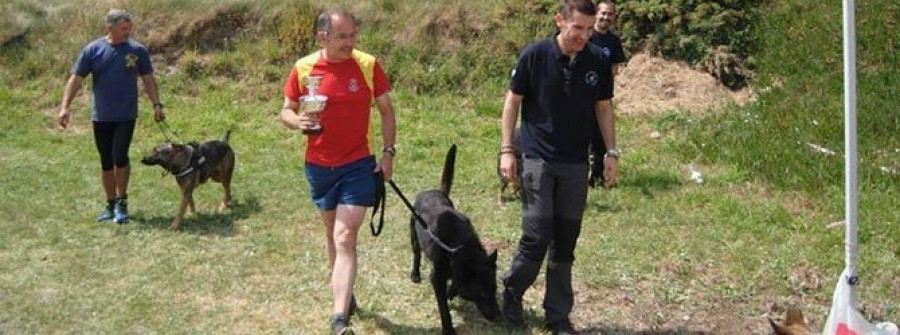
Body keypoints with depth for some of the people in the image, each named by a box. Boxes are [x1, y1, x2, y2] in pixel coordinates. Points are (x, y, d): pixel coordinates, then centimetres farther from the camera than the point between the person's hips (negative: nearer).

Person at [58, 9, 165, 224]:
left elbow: (148, 80, 6)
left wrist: (157, 105, -2)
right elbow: (76, 79, -1)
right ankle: (111, 204, 23)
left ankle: (122, 202, 5)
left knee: (120, 157, -13)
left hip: (126, 116, -2)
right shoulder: (93, 50, -2)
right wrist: (65, 107, -9)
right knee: (106, 162, 9)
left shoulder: (137, 50, -1)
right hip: (101, 117, 2)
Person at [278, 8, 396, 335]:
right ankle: (345, 293, 38)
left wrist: (388, 152, -5)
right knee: (332, 233, 18)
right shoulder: (303, 68, -5)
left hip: (358, 165, -3)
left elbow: (386, 111, 2)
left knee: (345, 238, -10)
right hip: (318, 167, 3)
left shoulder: (368, 65, -7)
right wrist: (298, 120, -18)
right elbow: (286, 111, 4)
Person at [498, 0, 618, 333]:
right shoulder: (535, 55, -10)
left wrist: (611, 152, 3)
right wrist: (506, 149, -7)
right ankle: (512, 292, 19)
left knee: (565, 241, 7)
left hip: (576, 163, 3)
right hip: (537, 158, -3)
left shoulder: (598, 61, -2)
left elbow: (603, 108, 9)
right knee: (537, 234, -8)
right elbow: (512, 102, -2)